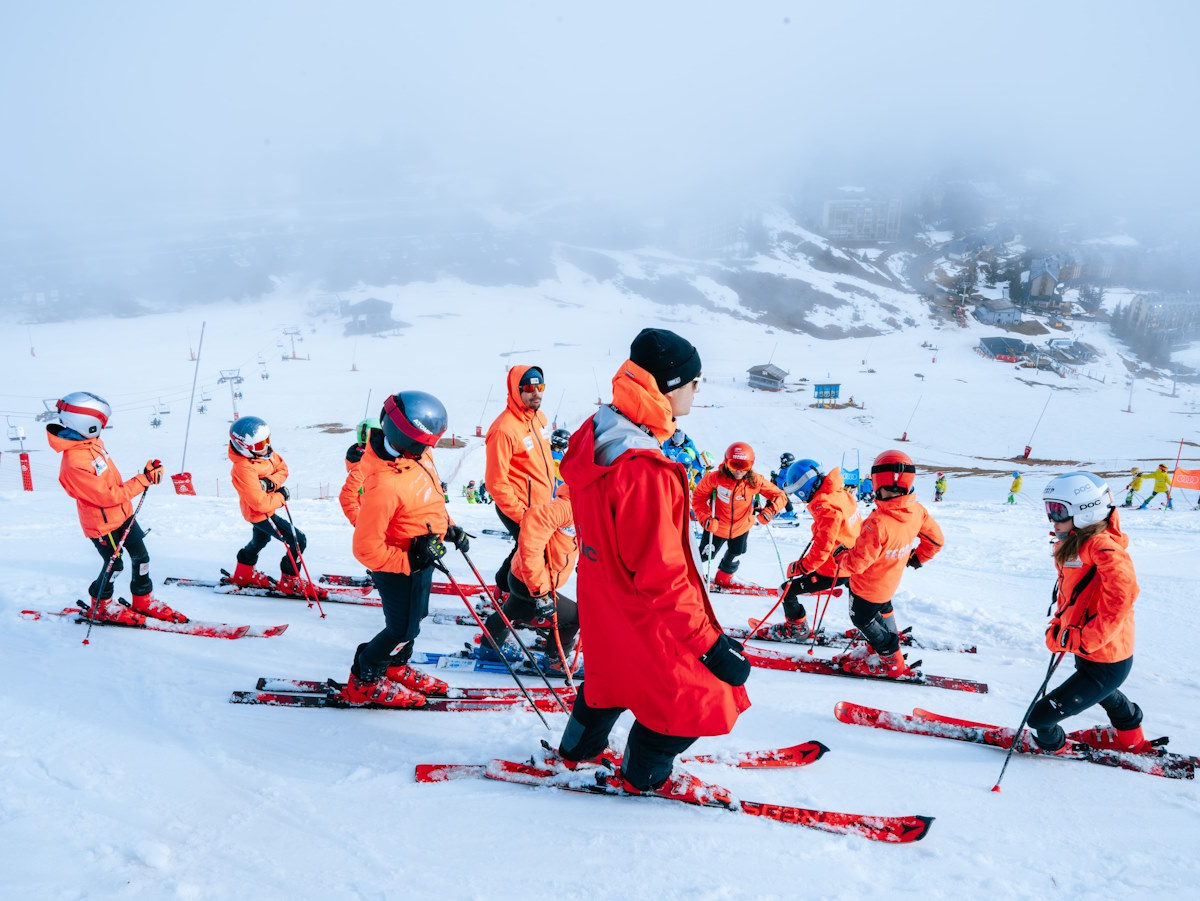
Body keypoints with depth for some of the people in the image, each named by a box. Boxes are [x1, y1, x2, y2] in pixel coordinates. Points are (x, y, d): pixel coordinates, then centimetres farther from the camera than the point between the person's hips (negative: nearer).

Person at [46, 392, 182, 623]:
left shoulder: (92, 440, -6)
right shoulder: (74, 464, -34)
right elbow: (108, 496, -29)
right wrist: (143, 480, -27)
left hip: (122, 513, 8)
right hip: (102, 524, -8)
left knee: (141, 556, 14)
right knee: (114, 565, 10)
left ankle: (143, 600, 32)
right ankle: (101, 606, 35)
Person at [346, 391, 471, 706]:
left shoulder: (417, 454, -13)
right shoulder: (384, 485, -40)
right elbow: (366, 549, -30)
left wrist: (449, 528, 11)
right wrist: (412, 561, -26)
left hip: (421, 557, 8)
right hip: (399, 568, -8)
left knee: (415, 616, 26)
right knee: (403, 629, 10)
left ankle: (396, 667, 49)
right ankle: (364, 681, 32)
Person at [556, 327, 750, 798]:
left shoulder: (597, 434, -7)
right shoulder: (643, 471, -36)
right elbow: (661, 577, -33)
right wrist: (712, 644, -25)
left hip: (602, 596, 9)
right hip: (644, 617, -8)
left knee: (617, 670, 33)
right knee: (695, 697, 15)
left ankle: (578, 748, 54)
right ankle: (642, 775, 38)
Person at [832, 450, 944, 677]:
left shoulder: (878, 523, -41)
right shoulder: (916, 510, -19)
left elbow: (857, 563, -33)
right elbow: (936, 540, -1)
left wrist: (840, 555, -11)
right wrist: (917, 558, 16)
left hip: (867, 586, -6)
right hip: (890, 582, 6)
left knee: (862, 619, 21)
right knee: (883, 609, 35)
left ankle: (891, 661, 32)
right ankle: (891, 638, 57)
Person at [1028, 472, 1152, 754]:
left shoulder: (1103, 548, -27)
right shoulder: (1072, 545, 2)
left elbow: (1121, 596, -37)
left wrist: (1083, 641, -33)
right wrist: (1058, 627, 8)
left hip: (1105, 664, -10)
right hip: (1087, 653, 10)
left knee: (1041, 716, -6)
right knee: (1105, 695, 39)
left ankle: (1050, 742, 27)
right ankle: (1130, 737, 65)